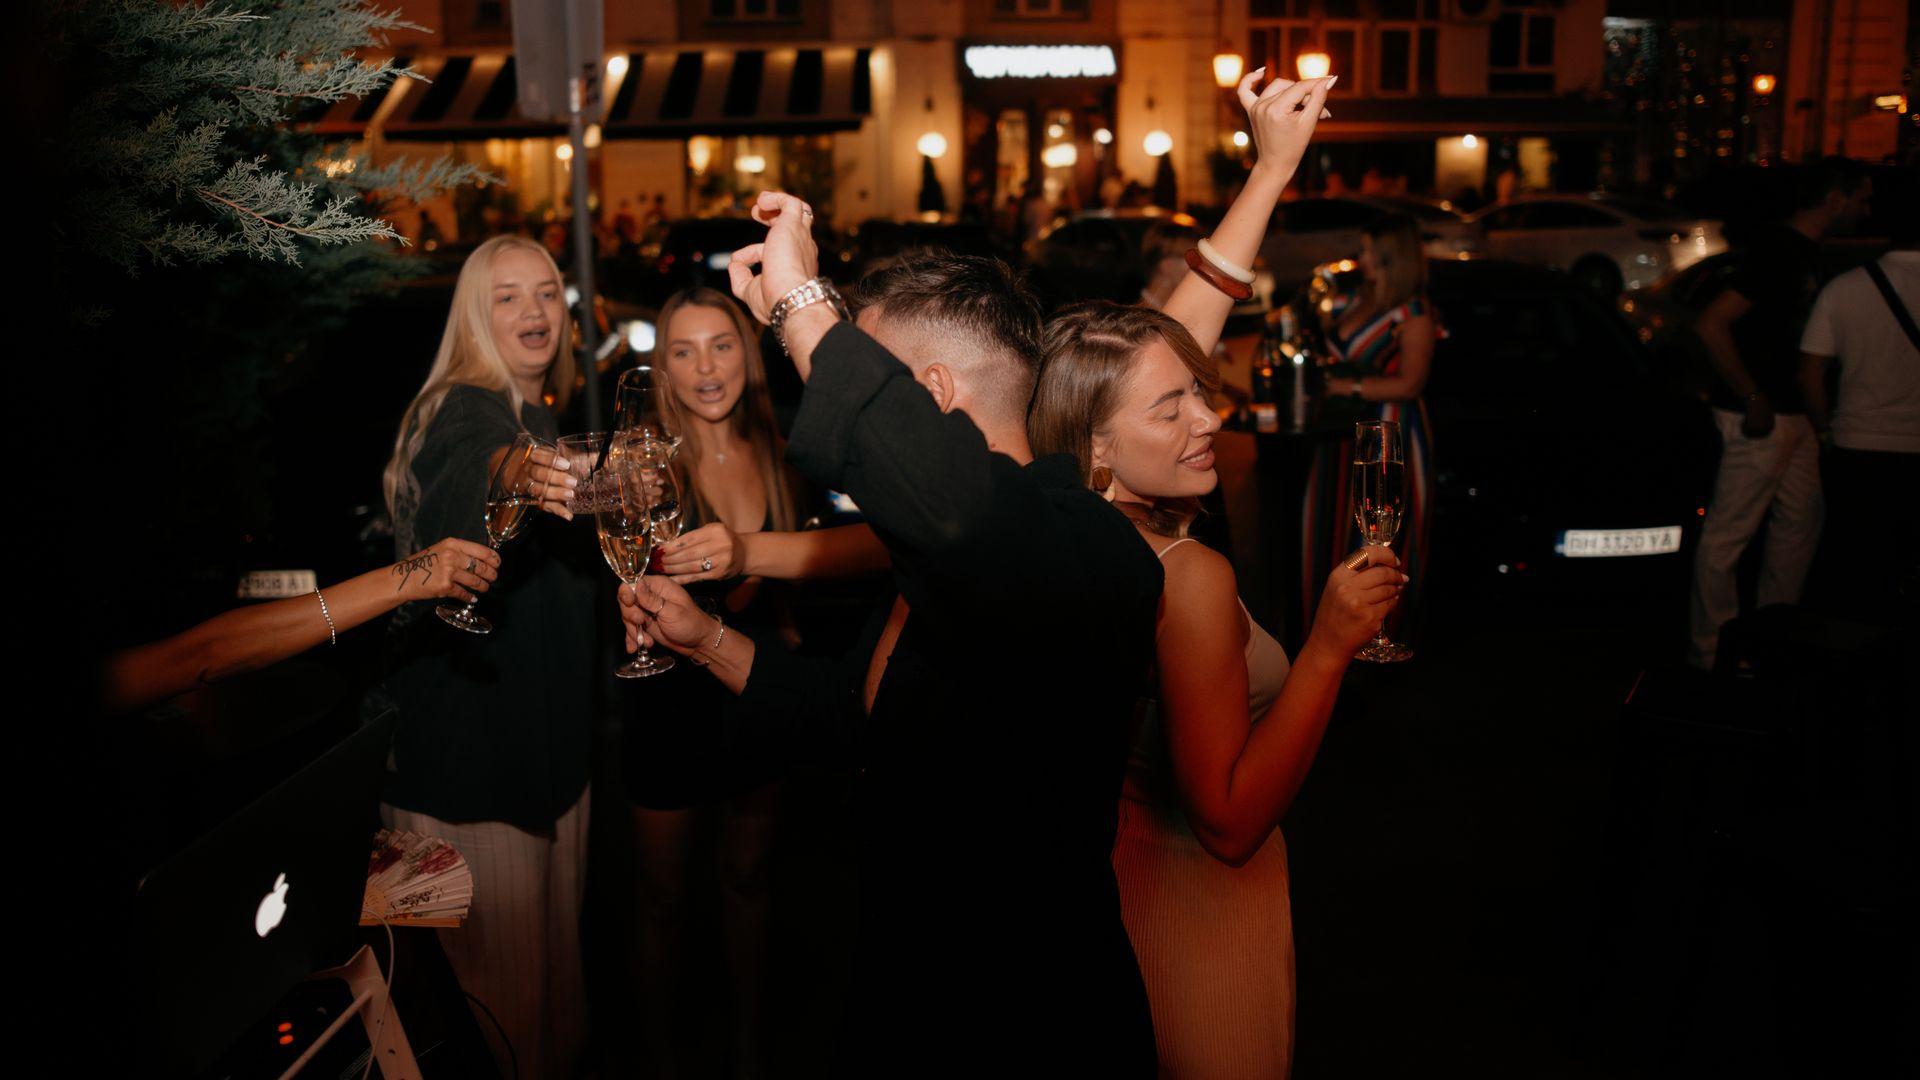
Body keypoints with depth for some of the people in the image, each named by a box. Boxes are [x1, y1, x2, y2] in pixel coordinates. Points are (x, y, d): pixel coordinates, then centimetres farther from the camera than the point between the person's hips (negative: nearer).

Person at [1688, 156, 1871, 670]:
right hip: (1759, 417, -10)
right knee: (1728, 534, -2)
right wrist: (1753, 400, -20)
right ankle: (1712, 650, 6)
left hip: (1792, 415, 10)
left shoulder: (1806, 253, 13)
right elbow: (1711, 326, -25)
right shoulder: (1776, 250, -17)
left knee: (1800, 523, 16)